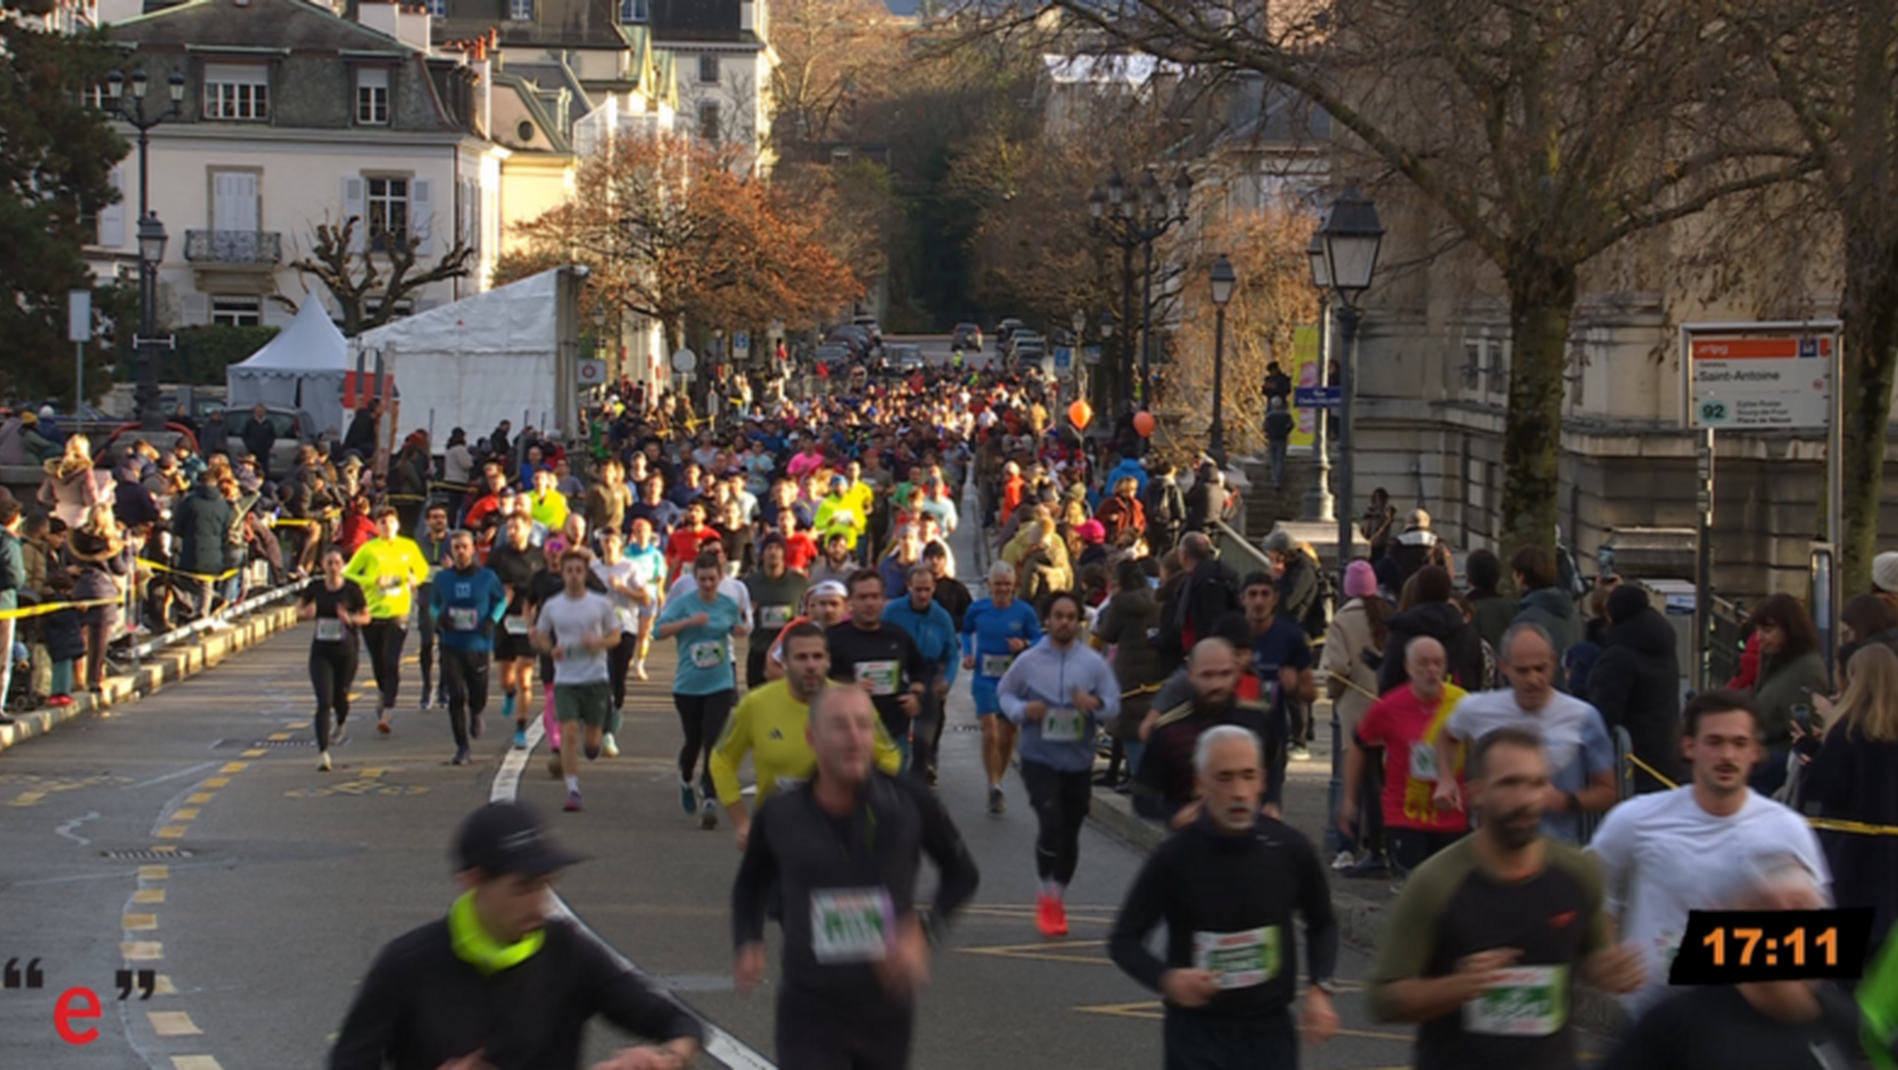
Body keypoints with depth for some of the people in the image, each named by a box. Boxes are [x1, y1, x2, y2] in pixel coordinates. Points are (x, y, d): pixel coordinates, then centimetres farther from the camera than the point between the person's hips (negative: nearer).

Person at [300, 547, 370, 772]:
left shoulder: (351, 589, -6)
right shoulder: (315, 587, -1)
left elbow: (366, 616, 2)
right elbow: (299, 609, 13)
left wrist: (350, 618, -19)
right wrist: (307, 613, -11)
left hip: (346, 652, 0)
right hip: (321, 652, 0)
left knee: (340, 696, 12)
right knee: (324, 701, -10)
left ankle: (341, 722, 51)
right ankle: (322, 753, -12)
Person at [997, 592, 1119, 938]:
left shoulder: (1094, 663, 0)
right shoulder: (1029, 661, -2)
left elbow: (1114, 703, 2)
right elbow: (1004, 692, 9)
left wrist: (1096, 704, -21)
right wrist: (1021, 710, -11)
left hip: (1079, 760, 2)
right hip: (1039, 757, -2)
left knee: (1070, 832, 11)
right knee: (1051, 824, -18)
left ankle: (1057, 899, 29)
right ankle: (1048, 896, 1)